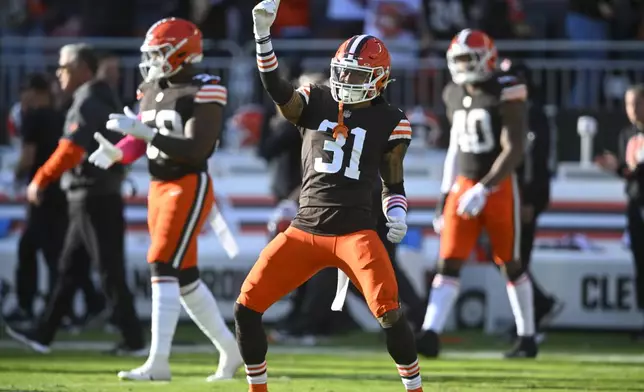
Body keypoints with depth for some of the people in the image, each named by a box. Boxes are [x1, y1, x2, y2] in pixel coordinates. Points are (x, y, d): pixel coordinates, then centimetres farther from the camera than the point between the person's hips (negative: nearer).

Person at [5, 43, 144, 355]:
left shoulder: (87, 105, -16)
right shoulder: (105, 101, 14)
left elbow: (69, 151, -25)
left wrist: (40, 181, -20)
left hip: (93, 200, -10)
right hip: (91, 199, 10)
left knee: (110, 271, -6)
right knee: (67, 270, 13)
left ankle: (133, 339, -3)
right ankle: (43, 333, 17)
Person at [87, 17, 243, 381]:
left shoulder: (205, 91, -13)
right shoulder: (152, 89, 11)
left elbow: (196, 149, -21)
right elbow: (140, 143, 15)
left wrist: (146, 131, -27)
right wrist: (116, 152, -6)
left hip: (189, 187, -8)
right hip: (159, 187, 8)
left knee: (164, 267, -14)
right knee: (185, 278, 12)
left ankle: (158, 363, -14)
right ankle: (230, 350, 25)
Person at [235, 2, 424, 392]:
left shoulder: (389, 122, 2)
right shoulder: (315, 103, 4)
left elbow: (393, 183, 11)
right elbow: (277, 89, -17)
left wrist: (398, 215, -10)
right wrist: (263, 35, -30)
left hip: (356, 232, -3)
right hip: (305, 230, 3)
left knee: (389, 312, -21)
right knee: (247, 307, 0)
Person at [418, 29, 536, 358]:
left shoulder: (506, 93, -12)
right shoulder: (455, 95, 9)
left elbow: (514, 150, -16)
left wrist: (483, 190, -22)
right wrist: (445, 195, 15)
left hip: (498, 188, -5)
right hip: (464, 185, 5)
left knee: (510, 264, 6)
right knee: (449, 263, -6)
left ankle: (527, 339, 19)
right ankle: (430, 337, -15)